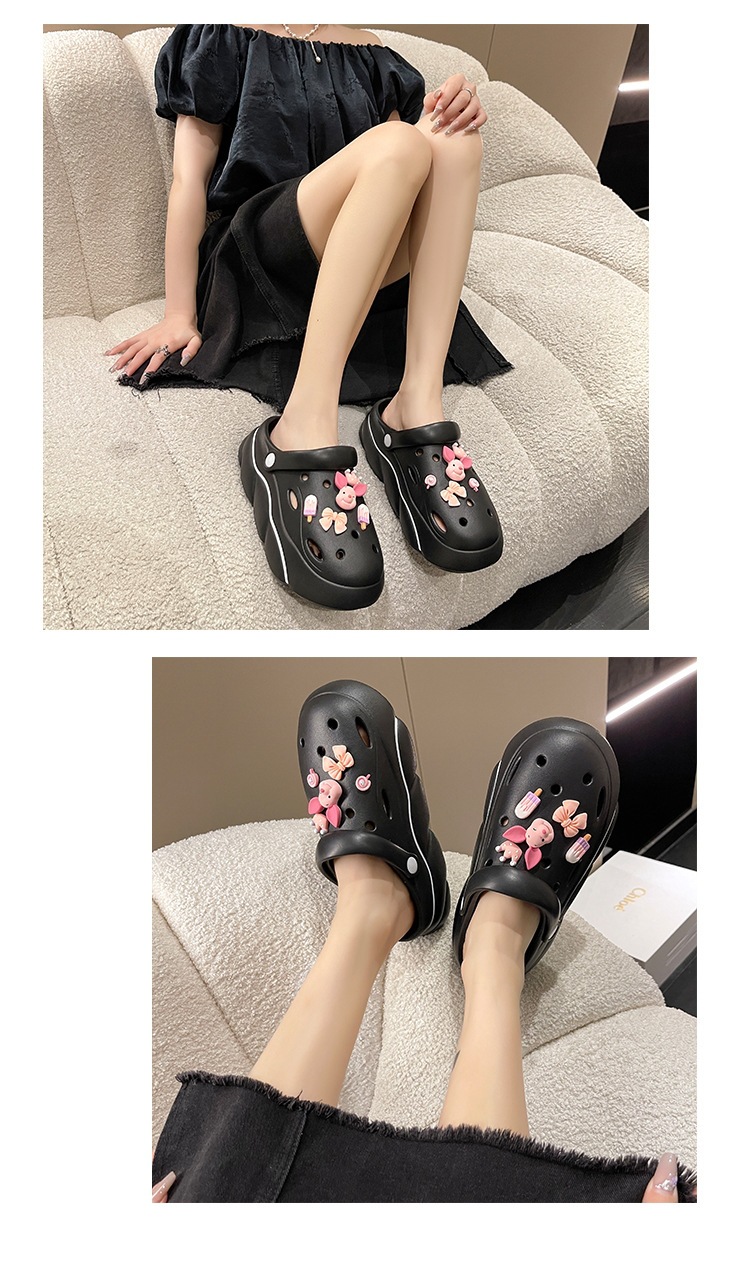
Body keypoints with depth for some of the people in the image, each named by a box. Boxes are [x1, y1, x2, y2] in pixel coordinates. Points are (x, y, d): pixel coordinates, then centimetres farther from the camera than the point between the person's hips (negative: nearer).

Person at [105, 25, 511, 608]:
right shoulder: (224, 38, 15)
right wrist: (179, 315, -9)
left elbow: (408, 188, 14)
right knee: (396, 144, -28)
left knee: (454, 139, -19)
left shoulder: (370, 54, 25)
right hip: (257, 261, -4)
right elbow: (191, 179, 3)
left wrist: (450, 117, -8)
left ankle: (417, 405, -37)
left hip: (374, 273, 4)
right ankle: (303, 432, -48)